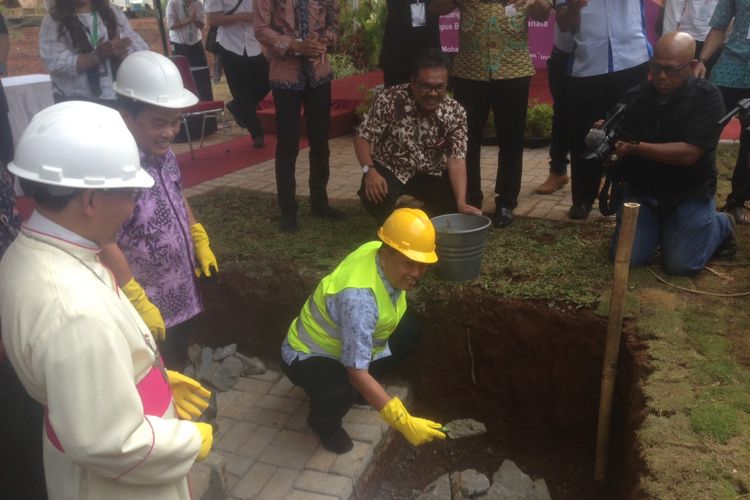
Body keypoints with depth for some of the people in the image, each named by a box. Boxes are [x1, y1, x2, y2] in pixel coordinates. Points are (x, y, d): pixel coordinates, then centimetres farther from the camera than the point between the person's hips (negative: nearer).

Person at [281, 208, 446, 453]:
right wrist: (404, 422, -38)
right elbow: (357, 373, -38)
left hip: (345, 344, 8)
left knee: (410, 328, 1)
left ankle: (367, 386, 17)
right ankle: (322, 421, 1)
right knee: (340, 393, -37)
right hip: (308, 356, -8)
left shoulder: (384, 254, -18)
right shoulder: (359, 297, -41)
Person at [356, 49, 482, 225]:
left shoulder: (455, 112, -17)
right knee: (377, 196, -32)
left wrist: (461, 203, -35)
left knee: (452, 200, -19)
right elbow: (363, 137, -15)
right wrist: (369, 171, -33)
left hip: (430, 173, 3)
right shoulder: (389, 100, -22)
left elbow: (456, 159, -22)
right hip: (390, 169, -2)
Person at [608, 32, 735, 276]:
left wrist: (636, 147, -31)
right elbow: (619, 145, -2)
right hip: (641, 189, 3)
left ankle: (720, 225, 21)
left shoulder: (707, 98, -13)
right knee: (628, 258, -10)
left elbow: (689, 153, -22)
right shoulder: (634, 97, -3)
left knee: (680, 264, -11)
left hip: (690, 192, -3)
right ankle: (658, 226, 23)